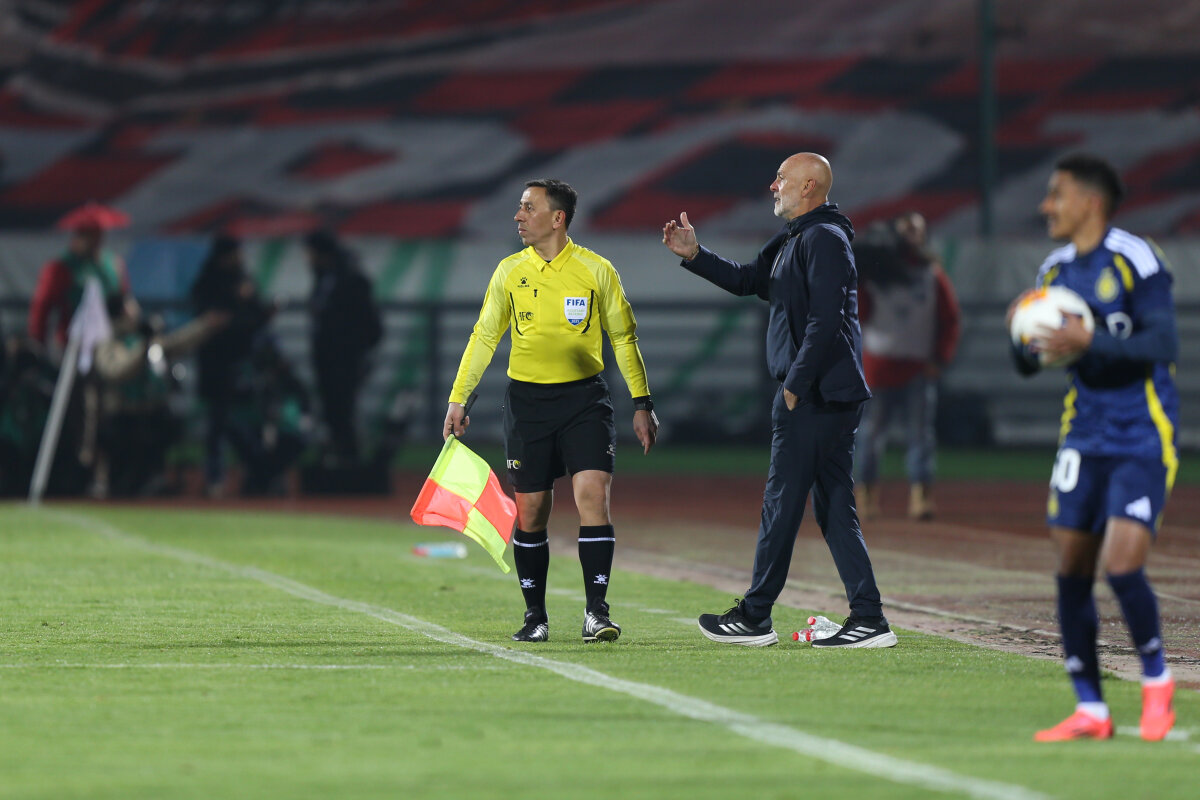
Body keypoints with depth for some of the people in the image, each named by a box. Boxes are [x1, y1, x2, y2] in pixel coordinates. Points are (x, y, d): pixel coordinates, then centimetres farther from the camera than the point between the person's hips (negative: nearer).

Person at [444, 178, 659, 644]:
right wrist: (458, 400, 6)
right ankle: (535, 617, 14)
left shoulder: (596, 270, -1)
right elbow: (483, 338, 11)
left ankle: (596, 612, -12)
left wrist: (642, 404, 6)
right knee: (530, 513, 2)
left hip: (584, 396, -2)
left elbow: (623, 338, 7)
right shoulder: (510, 272, 4)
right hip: (527, 399, 2)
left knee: (593, 494, -16)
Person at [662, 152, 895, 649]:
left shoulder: (823, 239, -13)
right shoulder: (794, 240, 19)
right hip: (835, 397, 10)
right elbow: (746, 280, 28)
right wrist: (693, 255, 17)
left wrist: (795, 384, -20)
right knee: (834, 510, 7)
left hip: (813, 397, -10)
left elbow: (824, 320, -21)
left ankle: (754, 619, 3)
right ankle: (868, 621, 3)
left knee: (782, 504, -3)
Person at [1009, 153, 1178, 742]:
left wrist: (1089, 343, -29)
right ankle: (1090, 710, 9)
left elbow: (1164, 344, -19)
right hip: (1085, 435, 7)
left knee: (1122, 564, -16)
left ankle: (1156, 679, 8)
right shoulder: (1056, 270, 10)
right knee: (1071, 571, 1)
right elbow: (1027, 366, 14)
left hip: (1142, 439, -7)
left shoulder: (1134, 260, -11)